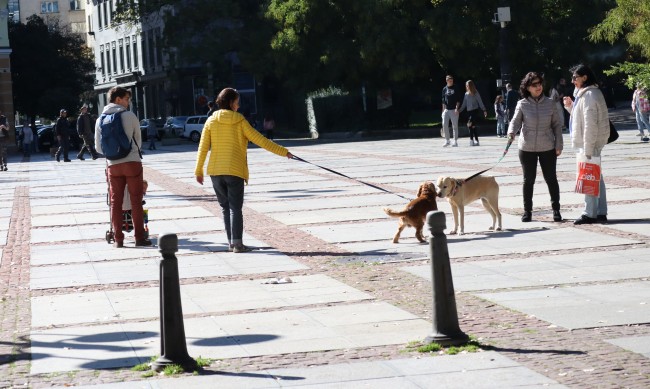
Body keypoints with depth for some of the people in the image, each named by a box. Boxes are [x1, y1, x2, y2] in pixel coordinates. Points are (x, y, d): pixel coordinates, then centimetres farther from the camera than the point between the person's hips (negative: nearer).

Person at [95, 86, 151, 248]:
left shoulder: (100, 120, 6)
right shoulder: (130, 116, -5)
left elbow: (98, 147, 10)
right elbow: (138, 140, 5)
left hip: (113, 165, 3)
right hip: (132, 162, -3)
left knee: (115, 202, 7)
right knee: (136, 201, 1)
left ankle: (118, 239, 5)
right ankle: (139, 237, 1)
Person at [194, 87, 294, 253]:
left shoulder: (211, 121, 4)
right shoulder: (240, 121, -2)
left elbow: (203, 147, 3)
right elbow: (260, 140, -3)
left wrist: (198, 171, 10)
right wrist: (283, 152, 3)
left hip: (215, 171, 3)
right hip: (235, 171, -3)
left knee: (225, 207, 11)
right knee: (235, 208, -1)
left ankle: (231, 242, 10)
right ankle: (237, 243, -10)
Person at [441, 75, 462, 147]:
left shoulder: (455, 89, 1)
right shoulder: (444, 89, 10)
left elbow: (459, 100, -2)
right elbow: (443, 100, 14)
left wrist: (457, 108, -13)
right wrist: (443, 110, 7)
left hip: (454, 110, -3)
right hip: (446, 109, 3)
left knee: (455, 126, -1)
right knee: (444, 125, -4)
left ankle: (455, 142, 5)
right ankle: (447, 141, 6)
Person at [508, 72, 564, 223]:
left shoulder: (549, 103, 0)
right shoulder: (522, 104, -4)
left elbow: (557, 124, 4)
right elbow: (516, 121, -4)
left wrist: (559, 145, 1)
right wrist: (511, 132, -25)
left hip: (547, 148, 1)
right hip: (527, 148, -1)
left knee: (551, 179, 8)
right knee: (528, 180, 8)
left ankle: (556, 210, 19)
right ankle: (527, 211, 17)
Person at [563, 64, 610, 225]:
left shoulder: (589, 95, -16)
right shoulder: (584, 94, 16)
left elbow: (590, 123, -21)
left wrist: (588, 149, -22)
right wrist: (570, 106, 10)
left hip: (590, 143, -10)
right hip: (590, 143, 10)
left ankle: (590, 213, -2)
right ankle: (601, 213, 15)